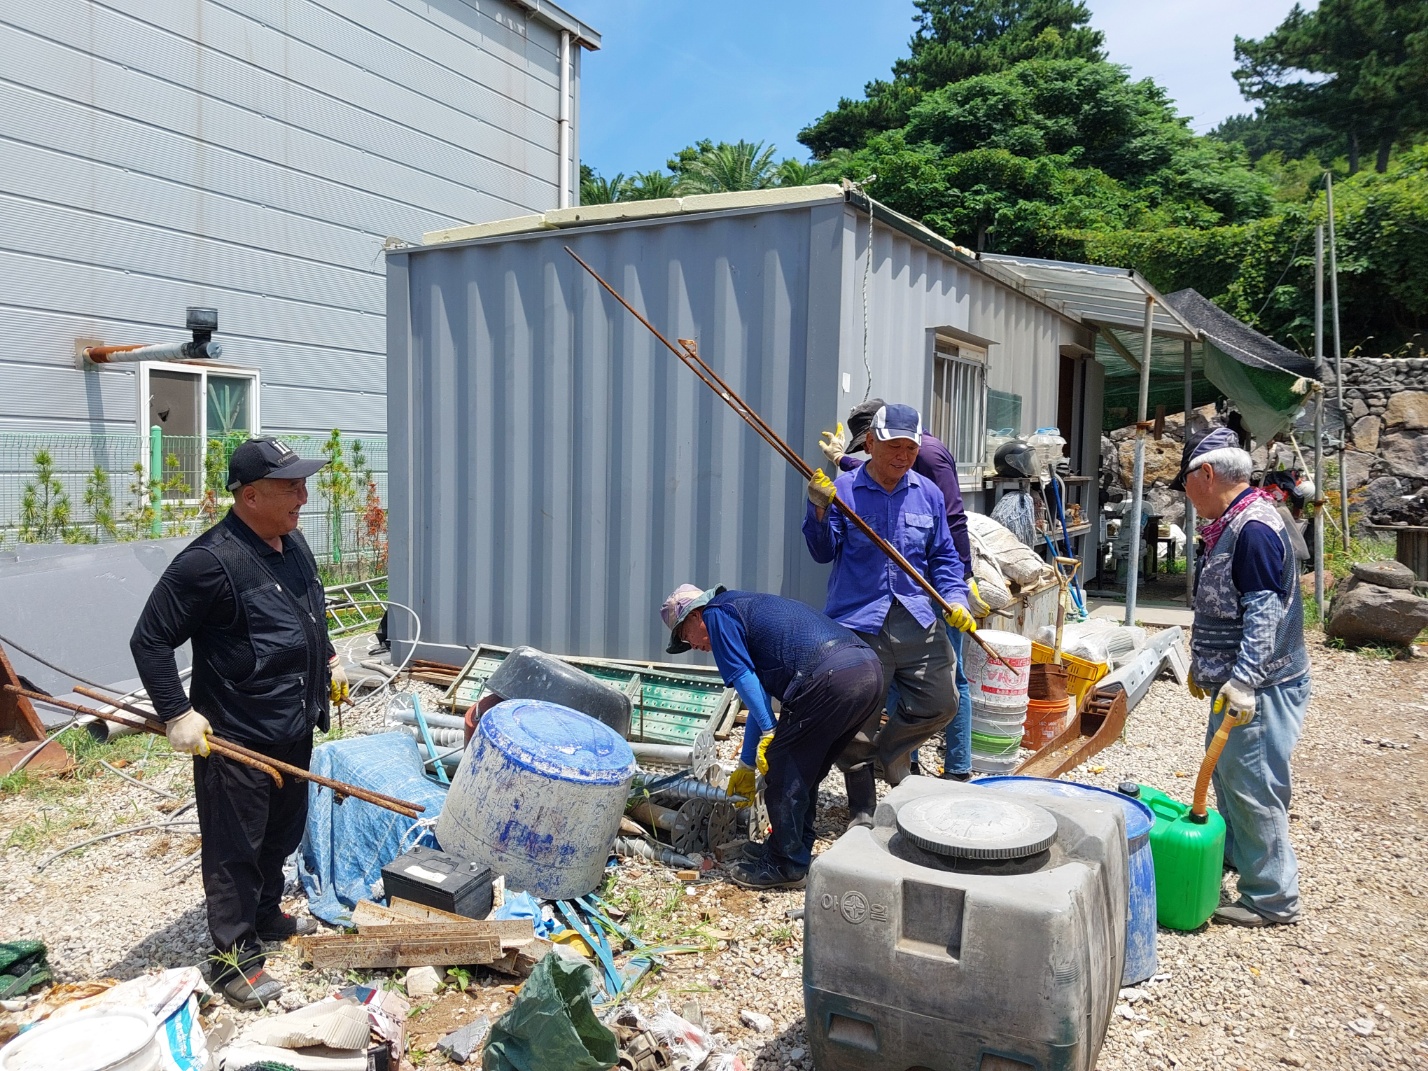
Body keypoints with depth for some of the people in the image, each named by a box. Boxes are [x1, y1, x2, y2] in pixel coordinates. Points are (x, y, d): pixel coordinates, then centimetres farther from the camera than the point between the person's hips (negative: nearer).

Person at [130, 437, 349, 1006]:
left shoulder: (294, 545, 5)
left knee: (282, 835, 23)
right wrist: (177, 713, -19)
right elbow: (149, 641, -16)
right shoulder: (210, 560, -22)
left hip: (295, 730, 8)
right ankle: (234, 958, 20)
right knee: (235, 850, 6)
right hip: (234, 741, -8)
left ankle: (267, 914, 44)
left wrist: (329, 660, 19)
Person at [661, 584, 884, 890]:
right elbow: (761, 697, 36)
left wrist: (770, 733, 3)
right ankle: (797, 852, 32)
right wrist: (746, 765, 39)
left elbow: (743, 678, -3)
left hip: (830, 676, -10)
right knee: (802, 771, 22)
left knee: (781, 770, 4)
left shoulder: (716, 613, 8)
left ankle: (786, 866, 14)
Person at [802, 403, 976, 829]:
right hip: (857, 623, -3)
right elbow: (823, 552, -4)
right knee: (855, 728, 2)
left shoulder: (928, 494, 9)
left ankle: (891, 750, 36)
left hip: (917, 622, 4)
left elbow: (944, 557, 13)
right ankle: (862, 809, 23)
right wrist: (820, 511, -21)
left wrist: (955, 599, -2)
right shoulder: (843, 489, -2)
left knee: (940, 703, 6)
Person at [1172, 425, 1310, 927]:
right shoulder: (1229, 525, 12)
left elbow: (1265, 612, -26)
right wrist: (1203, 664, 26)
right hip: (1233, 681, 10)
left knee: (1253, 788, -3)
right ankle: (1232, 853, 41)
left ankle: (1272, 898, 10)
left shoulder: (1255, 529, -20)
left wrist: (1242, 681, -29)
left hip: (1261, 689, -10)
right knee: (1225, 770, 23)